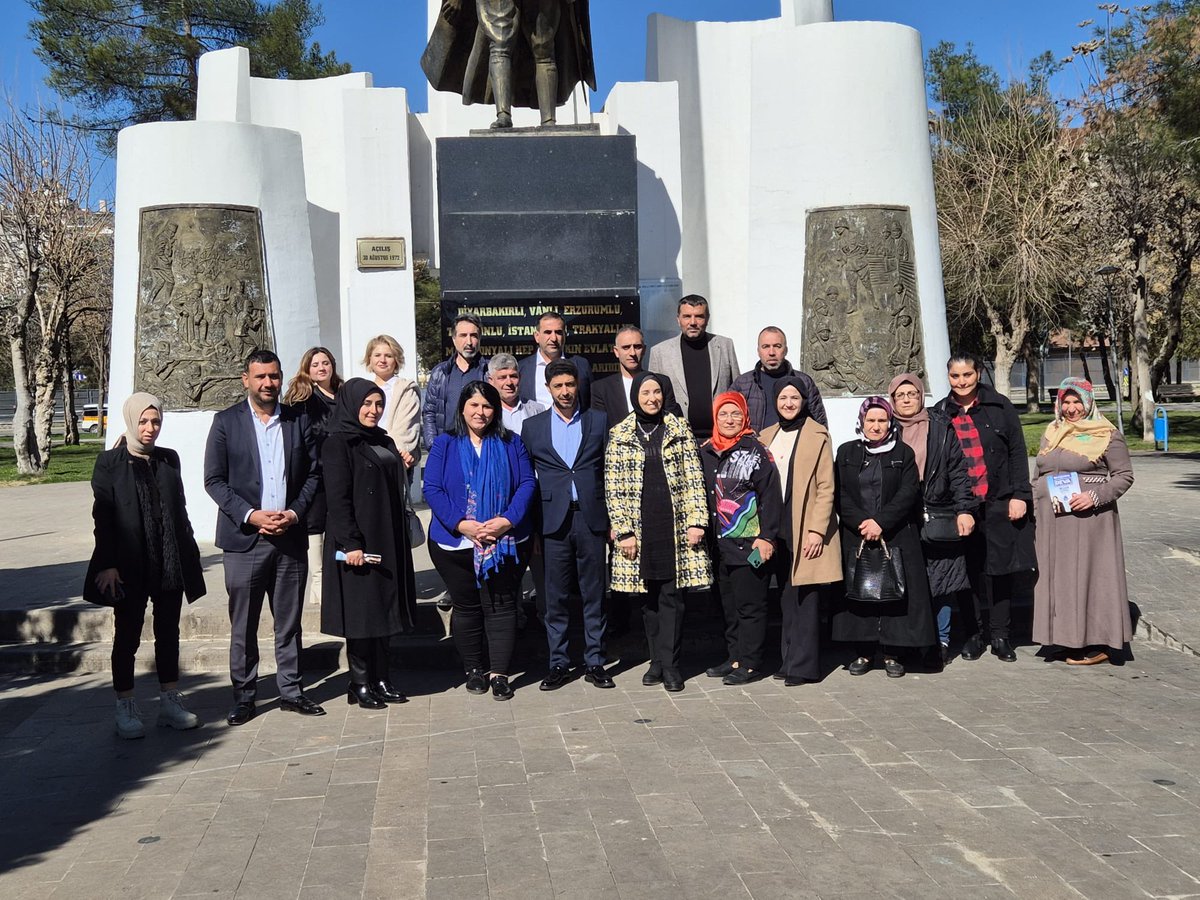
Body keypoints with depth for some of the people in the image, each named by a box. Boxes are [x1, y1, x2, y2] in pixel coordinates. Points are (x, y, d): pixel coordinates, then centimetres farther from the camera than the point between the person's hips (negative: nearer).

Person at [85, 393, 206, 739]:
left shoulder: (169, 459, 9)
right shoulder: (110, 462, -4)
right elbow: (102, 517, -7)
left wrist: (189, 552, 9)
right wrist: (108, 565, -12)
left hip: (170, 563, 4)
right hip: (130, 565, -4)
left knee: (168, 633, 10)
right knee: (127, 637, 6)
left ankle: (170, 702, 20)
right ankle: (126, 709, 16)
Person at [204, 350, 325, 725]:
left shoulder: (298, 420, 7)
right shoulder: (226, 422, 1)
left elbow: (313, 472, 8)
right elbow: (214, 480, -2)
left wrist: (295, 513, -7)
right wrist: (250, 515, -14)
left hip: (291, 536, 2)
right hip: (244, 538, -2)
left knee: (289, 621, 10)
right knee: (243, 626, 5)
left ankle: (291, 691, 21)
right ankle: (244, 697, 17)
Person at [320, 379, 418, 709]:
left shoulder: (384, 442, 15)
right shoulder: (338, 444, -8)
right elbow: (337, 498, -15)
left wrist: (401, 538, 14)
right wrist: (350, 543, -21)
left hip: (388, 541, 7)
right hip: (358, 542, -7)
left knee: (384, 608, 10)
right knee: (360, 610, -1)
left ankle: (380, 680, 19)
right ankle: (360, 684, 9)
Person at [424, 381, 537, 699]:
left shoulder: (510, 443, 7)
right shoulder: (444, 445, 4)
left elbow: (527, 483, 0)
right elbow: (432, 488, -5)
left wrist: (508, 520, -15)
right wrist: (461, 524, -17)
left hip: (505, 541, 0)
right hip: (456, 543, 0)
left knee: (501, 606, 1)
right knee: (466, 608, 10)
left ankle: (500, 673, 8)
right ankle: (473, 670, 23)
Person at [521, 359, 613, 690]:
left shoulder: (598, 422, 7)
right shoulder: (532, 426, 8)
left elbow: (609, 472, 7)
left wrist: (612, 519, 1)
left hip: (591, 518, 0)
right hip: (553, 521, 0)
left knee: (594, 594, 5)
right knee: (555, 597, 5)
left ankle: (594, 663, 15)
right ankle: (558, 664, 15)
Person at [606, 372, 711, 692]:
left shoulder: (680, 430, 6)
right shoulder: (619, 435, 4)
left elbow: (694, 479, 3)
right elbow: (613, 488, 1)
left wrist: (696, 521, -5)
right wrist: (623, 531, -6)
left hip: (675, 526, 0)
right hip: (640, 529, 0)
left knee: (671, 596, 0)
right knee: (649, 599, 8)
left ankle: (669, 665, 6)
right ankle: (657, 660, 18)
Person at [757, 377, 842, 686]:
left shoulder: (818, 435, -3)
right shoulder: (766, 437, 13)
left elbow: (826, 488, -8)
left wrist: (817, 530, -13)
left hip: (807, 531, -5)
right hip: (778, 530, 5)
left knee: (805, 597, -5)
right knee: (787, 598, 10)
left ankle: (803, 666, 0)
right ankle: (790, 660, 17)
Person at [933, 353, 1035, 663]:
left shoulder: (999, 406, 2)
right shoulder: (941, 413, 6)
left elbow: (1017, 452, 2)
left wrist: (1019, 495, -5)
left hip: (1000, 503, -1)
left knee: (1001, 569, 3)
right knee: (971, 569, 4)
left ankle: (999, 634, 14)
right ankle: (977, 631, 17)